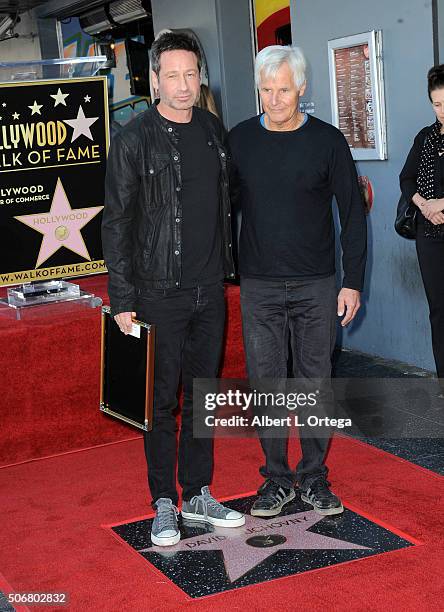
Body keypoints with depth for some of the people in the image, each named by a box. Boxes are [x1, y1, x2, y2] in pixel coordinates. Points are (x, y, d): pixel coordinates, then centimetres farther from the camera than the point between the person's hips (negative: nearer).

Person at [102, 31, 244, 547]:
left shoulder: (213, 131, 8)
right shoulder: (134, 139, -8)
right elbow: (117, 222, -8)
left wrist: (229, 267, 15)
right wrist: (122, 300, -11)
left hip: (210, 290, 5)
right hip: (160, 292, -5)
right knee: (162, 401, 2)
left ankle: (197, 495, 25)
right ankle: (164, 505, 15)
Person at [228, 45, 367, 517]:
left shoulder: (327, 140, -2)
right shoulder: (239, 140, 2)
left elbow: (353, 215, 2)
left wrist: (353, 282, -3)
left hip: (317, 285, -1)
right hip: (259, 285, 1)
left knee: (316, 380, 6)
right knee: (265, 382, 4)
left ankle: (314, 477, 20)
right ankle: (276, 479, 17)